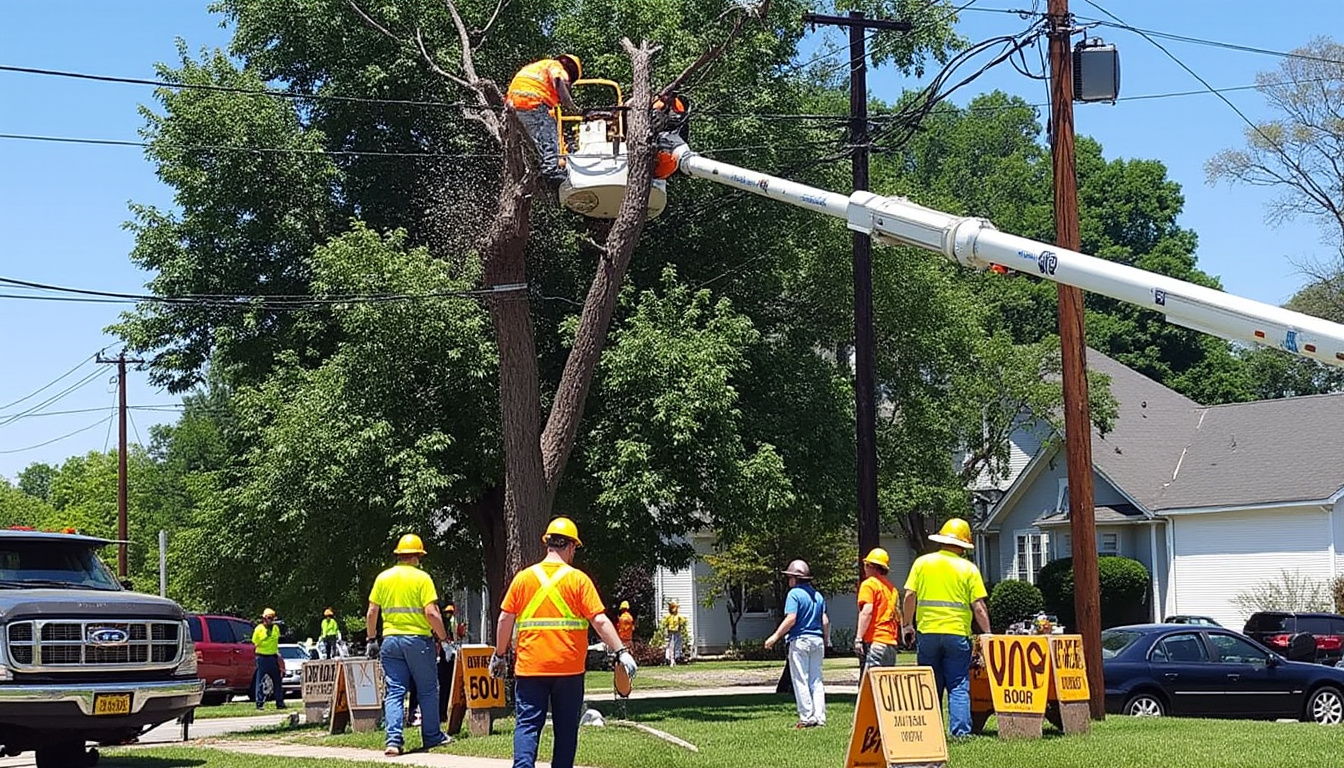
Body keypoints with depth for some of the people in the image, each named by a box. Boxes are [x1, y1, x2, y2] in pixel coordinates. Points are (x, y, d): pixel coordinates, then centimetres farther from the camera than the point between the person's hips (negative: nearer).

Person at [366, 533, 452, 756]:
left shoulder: (383, 577, 5)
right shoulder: (422, 578, -7)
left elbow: (371, 613, 5)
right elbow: (431, 613, -14)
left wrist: (372, 639, 15)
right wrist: (443, 637, -2)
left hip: (390, 640, 3)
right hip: (418, 639, -3)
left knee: (394, 692, 2)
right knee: (427, 691, 11)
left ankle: (393, 740, -10)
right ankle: (432, 736, 18)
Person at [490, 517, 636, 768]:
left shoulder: (523, 578, 3)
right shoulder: (578, 579, -2)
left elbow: (505, 619, 4)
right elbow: (600, 621, -8)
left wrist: (499, 655, 15)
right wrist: (621, 652, -6)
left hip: (530, 667, 1)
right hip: (569, 668, -1)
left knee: (527, 724, 0)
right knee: (566, 728, 10)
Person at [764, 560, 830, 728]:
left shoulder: (794, 594, -8)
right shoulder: (818, 595, 13)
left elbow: (791, 619, -17)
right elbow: (825, 621, 10)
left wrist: (776, 636, -12)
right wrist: (826, 641, 21)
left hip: (800, 640, -7)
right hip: (817, 641, 7)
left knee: (801, 681, -2)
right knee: (816, 681, 9)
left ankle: (807, 718, -5)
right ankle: (820, 717, 5)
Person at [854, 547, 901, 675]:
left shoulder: (869, 584, -2)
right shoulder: (892, 588, 20)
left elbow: (867, 611, -15)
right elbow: (898, 618, 21)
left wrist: (859, 638, -17)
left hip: (874, 641, -8)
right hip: (891, 643, 8)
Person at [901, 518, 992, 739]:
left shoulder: (922, 562, 5)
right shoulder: (969, 569, 1)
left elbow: (910, 596, 0)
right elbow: (978, 607, -3)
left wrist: (907, 625, 10)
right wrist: (987, 634, 5)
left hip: (927, 632, 2)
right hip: (958, 633, -2)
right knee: (959, 686, 2)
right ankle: (961, 730, -6)